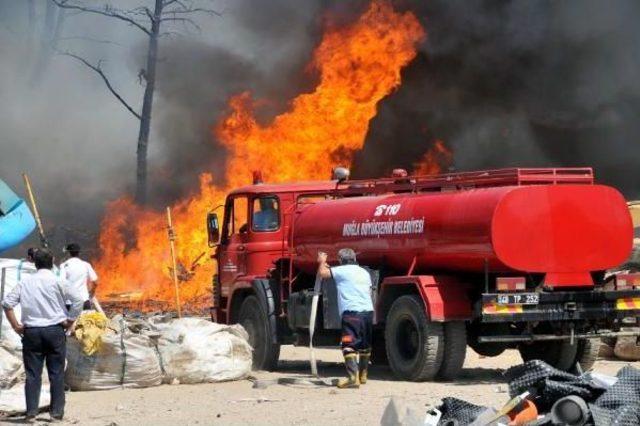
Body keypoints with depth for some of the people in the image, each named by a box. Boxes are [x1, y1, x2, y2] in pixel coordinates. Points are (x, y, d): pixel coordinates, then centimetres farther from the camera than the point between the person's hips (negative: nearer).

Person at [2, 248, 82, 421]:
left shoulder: (25, 281, 4)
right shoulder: (58, 281, -3)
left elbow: (7, 303, 0)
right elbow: (77, 301, -10)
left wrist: (15, 325, 5)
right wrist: (69, 321, 1)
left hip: (31, 332, 1)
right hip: (55, 330, -1)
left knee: (32, 373, 4)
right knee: (56, 373, 5)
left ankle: (31, 412, 1)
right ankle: (57, 411, 6)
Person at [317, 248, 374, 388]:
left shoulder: (342, 270, -1)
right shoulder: (364, 272, 21)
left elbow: (322, 273, 2)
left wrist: (322, 262, 22)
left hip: (352, 313, -8)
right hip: (368, 311, 8)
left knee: (349, 345, -12)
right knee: (365, 346, 20)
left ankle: (353, 378, -25)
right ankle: (362, 375, 33)